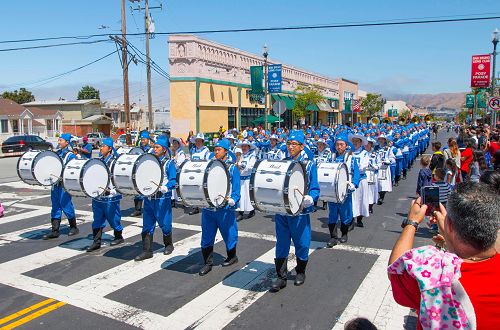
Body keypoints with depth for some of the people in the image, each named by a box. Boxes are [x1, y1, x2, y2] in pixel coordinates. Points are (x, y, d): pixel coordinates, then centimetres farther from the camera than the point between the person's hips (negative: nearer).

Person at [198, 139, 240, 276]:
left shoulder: (232, 168, -2)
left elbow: (236, 189, -7)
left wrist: (232, 200, -24)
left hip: (225, 209, -4)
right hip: (208, 207, 4)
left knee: (228, 234, 11)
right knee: (206, 237, 5)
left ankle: (232, 257, 34)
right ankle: (208, 263, 17)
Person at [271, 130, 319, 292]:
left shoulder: (309, 164, -2)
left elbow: (315, 189, -5)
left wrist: (309, 198, -25)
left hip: (300, 211, -3)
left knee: (302, 244, 9)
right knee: (281, 244, 6)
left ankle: (300, 272, 32)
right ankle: (281, 277, 17)